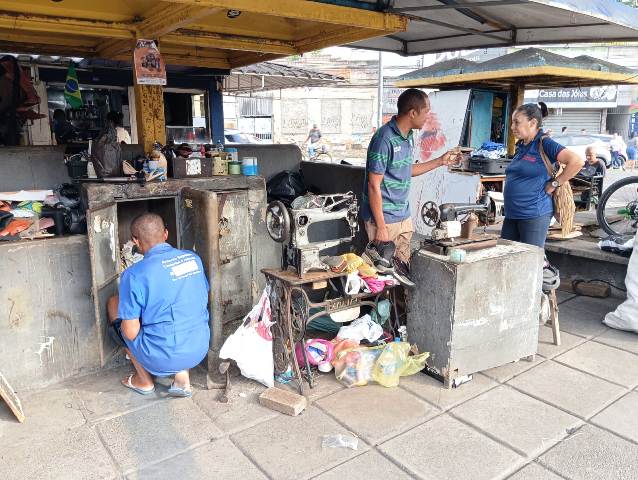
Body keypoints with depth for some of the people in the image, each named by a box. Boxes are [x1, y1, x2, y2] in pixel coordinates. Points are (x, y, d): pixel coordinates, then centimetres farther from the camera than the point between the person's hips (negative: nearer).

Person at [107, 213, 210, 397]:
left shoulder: (134, 275, -15)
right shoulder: (194, 258, 0)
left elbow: (131, 333, -12)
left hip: (163, 359, -5)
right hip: (199, 351, 5)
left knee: (113, 303, 15)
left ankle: (144, 380, 22)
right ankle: (182, 375, 17)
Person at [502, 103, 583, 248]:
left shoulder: (544, 144, -10)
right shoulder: (521, 146, 13)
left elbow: (577, 161, -20)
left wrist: (555, 184, -14)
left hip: (534, 215, -8)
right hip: (511, 214, 8)